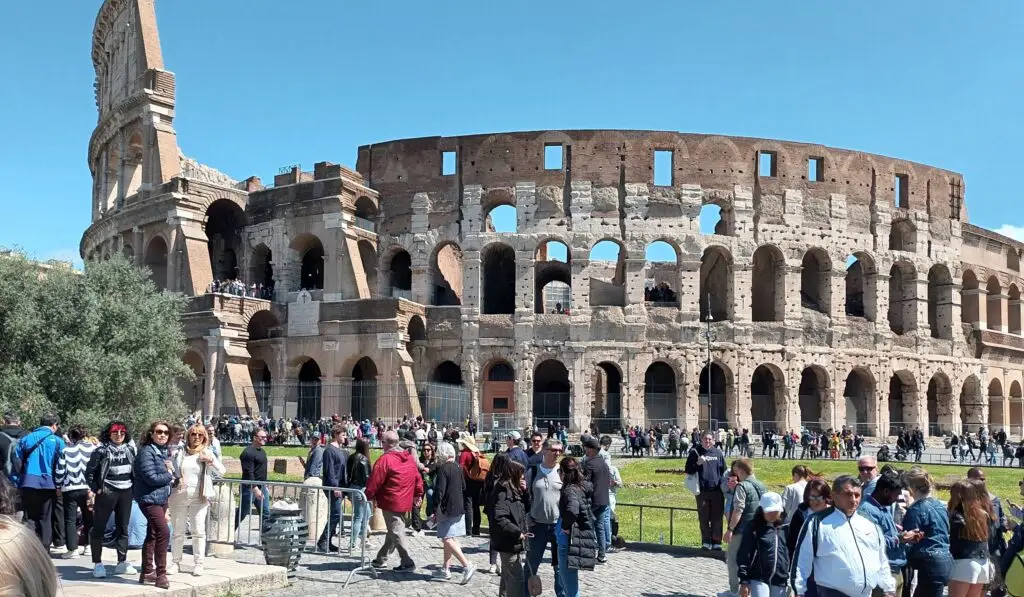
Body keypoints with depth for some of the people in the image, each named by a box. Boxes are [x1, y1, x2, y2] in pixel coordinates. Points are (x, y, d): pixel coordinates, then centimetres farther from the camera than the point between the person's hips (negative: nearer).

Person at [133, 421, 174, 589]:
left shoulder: (163, 452, 13)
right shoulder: (147, 452, -14)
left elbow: (170, 473, 17)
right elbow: (151, 477, -21)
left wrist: (171, 469, -3)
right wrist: (169, 475, -7)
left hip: (161, 498, 10)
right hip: (149, 499, -10)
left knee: (152, 535, 16)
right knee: (163, 532, -19)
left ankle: (147, 572, 26)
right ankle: (160, 575, -14)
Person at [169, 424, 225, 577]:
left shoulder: (207, 453, 5)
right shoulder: (179, 453, 7)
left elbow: (221, 472, 2)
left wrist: (211, 461, -16)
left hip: (199, 498, -1)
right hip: (179, 496, 1)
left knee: (199, 531, 0)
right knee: (178, 531, 7)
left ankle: (198, 564, 5)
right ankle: (175, 563, 15)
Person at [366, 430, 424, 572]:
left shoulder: (385, 459, -16)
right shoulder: (410, 458, 7)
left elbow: (375, 480, -16)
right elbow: (418, 478, 12)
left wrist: (369, 495, -3)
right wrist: (418, 495, 22)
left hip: (391, 502, -8)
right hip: (405, 502, 8)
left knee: (396, 533, -2)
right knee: (395, 531, 16)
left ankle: (407, 562, -5)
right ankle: (381, 559, 28)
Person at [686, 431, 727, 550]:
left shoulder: (718, 453, 8)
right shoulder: (695, 452, 2)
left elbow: (724, 471, 15)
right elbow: (688, 470, 2)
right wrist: (697, 464, -14)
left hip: (717, 491, 1)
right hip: (702, 491, -1)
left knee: (717, 518, 4)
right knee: (703, 518, 5)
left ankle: (717, 542, 13)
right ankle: (706, 542, 16)